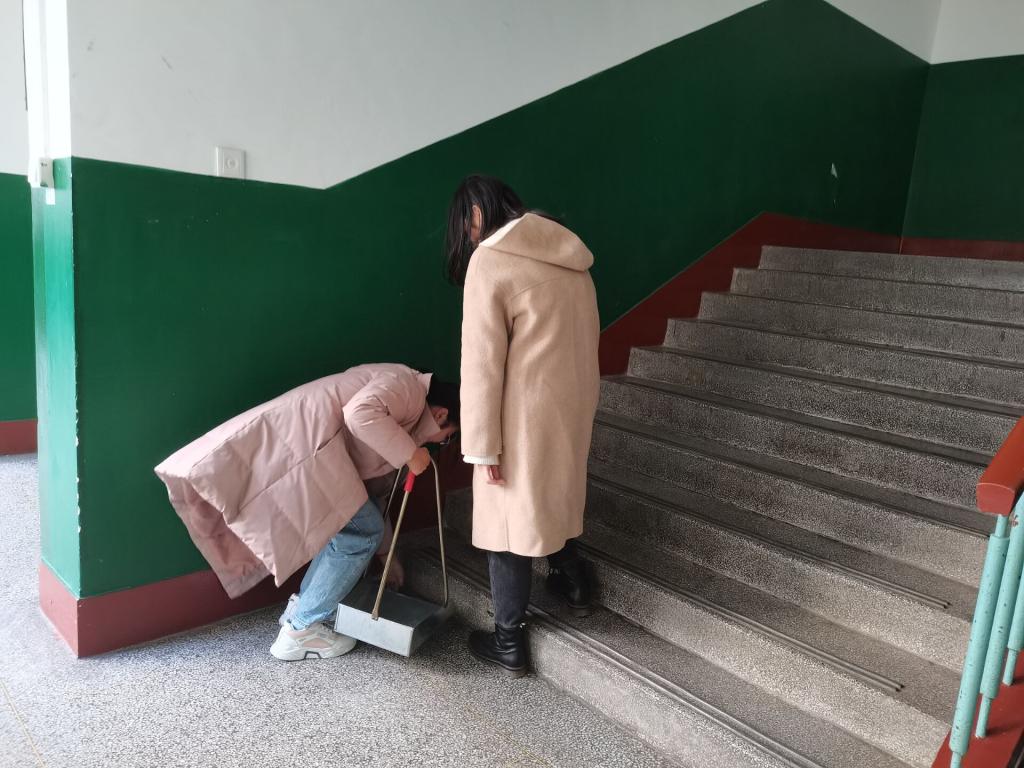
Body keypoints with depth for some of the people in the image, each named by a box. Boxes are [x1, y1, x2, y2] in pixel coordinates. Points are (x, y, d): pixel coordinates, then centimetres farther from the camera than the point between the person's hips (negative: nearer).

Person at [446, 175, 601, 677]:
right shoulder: (567, 256, 10)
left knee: (509, 519, 6)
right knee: (556, 495, 27)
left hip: (526, 412, -7)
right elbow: (582, 338, 11)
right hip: (574, 402, 7)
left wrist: (482, 445, -12)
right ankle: (572, 585, 46)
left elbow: (483, 363, -16)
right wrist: (575, 402, 19)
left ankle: (508, 644, 19)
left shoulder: (489, 261, -13)